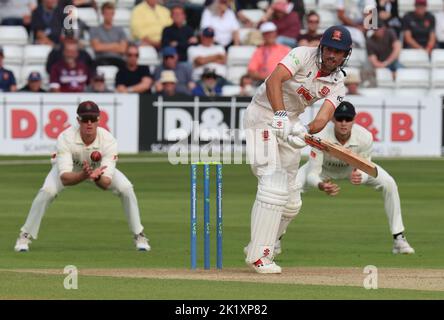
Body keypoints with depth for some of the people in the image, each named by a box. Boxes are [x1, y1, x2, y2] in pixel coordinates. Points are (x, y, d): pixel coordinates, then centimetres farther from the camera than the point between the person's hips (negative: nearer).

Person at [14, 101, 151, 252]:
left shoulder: (108, 140, -34)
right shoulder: (65, 138, -37)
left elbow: (106, 182, -37)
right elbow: (64, 178, -44)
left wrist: (97, 177, -61)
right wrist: (83, 175, -64)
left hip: (99, 168, 2)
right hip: (71, 168, -2)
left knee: (126, 188, -20)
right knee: (47, 191, -28)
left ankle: (139, 236, 0)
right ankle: (25, 236, -11)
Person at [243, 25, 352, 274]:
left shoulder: (338, 85, -2)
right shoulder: (304, 55, -17)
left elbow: (323, 118, -17)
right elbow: (274, 80, -31)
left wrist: (306, 130, -39)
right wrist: (281, 117, -42)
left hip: (289, 124, 7)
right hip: (264, 115, -7)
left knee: (290, 201, 9)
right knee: (274, 184, -21)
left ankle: (259, 247, 29)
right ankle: (259, 255, -18)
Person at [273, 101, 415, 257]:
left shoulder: (365, 137, -35)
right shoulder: (321, 137, -39)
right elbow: (312, 174, -36)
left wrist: (360, 177, -47)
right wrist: (320, 185, -60)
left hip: (354, 168, 2)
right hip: (323, 168, -1)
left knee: (389, 184, -18)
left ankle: (398, 239, -6)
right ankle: (275, 240, -4)